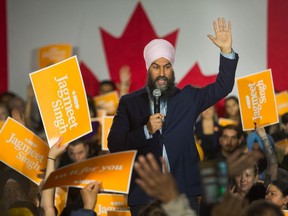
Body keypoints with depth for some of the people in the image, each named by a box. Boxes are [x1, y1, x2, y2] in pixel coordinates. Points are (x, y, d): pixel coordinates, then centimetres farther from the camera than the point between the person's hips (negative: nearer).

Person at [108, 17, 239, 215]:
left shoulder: (187, 98, 11)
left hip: (184, 191, 1)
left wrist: (227, 50, -6)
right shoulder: (130, 103, 6)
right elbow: (114, 144, -1)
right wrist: (146, 130, -16)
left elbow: (223, 87, 6)